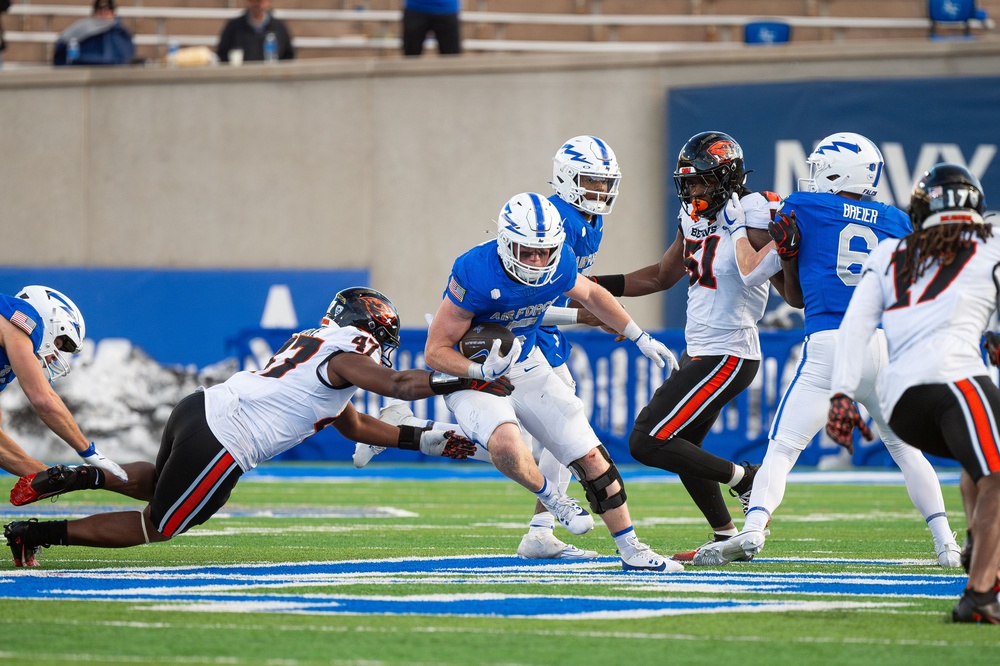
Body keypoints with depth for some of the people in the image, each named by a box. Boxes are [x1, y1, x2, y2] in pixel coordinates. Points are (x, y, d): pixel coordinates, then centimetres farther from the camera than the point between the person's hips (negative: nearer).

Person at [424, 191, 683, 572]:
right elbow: (436, 351, -23)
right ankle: (549, 497, -2)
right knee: (507, 446, -34)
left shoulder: (560, 265, -14)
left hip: (528, 369, 5)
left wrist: (641, 338, 16)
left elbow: (589, 295, 13)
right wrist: (483, 370, -40)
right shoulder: (477, 274, -30)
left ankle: (631, 551, 18)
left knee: (590, 457, 1)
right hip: (472, 374, -5)